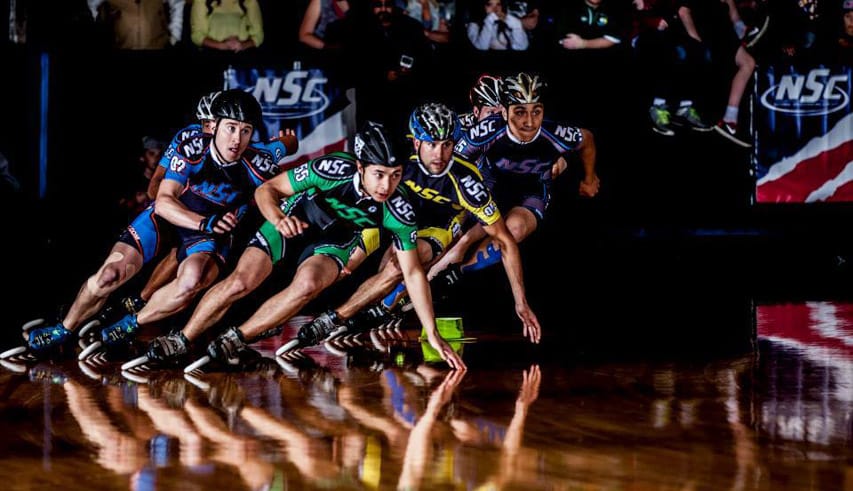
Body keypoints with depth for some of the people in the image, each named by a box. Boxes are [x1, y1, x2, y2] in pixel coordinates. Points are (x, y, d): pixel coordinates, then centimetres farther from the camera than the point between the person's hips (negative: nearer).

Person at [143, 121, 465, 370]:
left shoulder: (399, 210, -27)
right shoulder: (335, 169, -34)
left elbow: (413, 272, -17)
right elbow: (267, 190, -23)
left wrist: (432, 334, -19)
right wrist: (278, 218, -45)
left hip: (335, 240, 1)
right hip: (294, 220, -1)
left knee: (307, 284, -30)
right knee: (240, 282, -18)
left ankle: (236, 340, -14)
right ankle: (181, 341, 1)